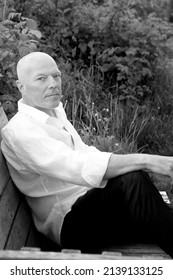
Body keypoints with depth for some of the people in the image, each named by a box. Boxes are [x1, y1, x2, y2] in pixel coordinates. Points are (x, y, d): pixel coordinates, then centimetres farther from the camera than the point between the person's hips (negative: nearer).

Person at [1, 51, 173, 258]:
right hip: (68, 224, -9)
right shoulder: (19, 130, -16)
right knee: (131, 181, -33)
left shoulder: (55, 112, 14)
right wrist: (145, 161, -35)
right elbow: (74, 166, -30)